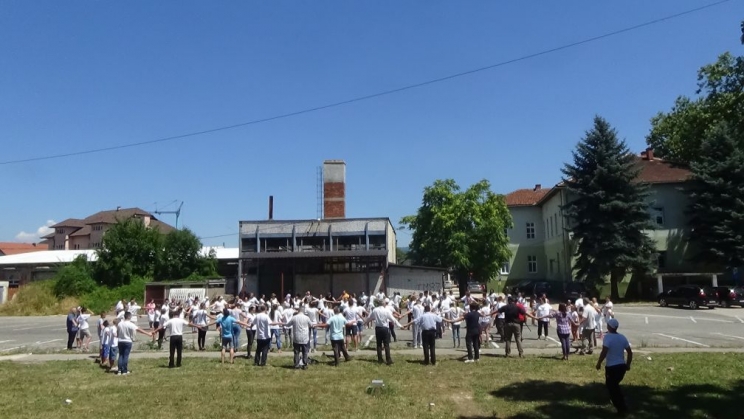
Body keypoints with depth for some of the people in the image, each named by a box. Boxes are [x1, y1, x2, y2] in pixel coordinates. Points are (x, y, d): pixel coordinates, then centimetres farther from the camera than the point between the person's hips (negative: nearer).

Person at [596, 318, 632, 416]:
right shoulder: (622, 337, 5)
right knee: (615, 385, 26)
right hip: (622, 366, 7)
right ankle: (622, 405, 31)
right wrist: (628, 364, 18)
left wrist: (599, 363, -12)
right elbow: (630, 352, 8)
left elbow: (604, 352, -23)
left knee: (611, 387, 10)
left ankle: (622, 408, 12)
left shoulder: (608, 337, -15)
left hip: (611, 367, -7)